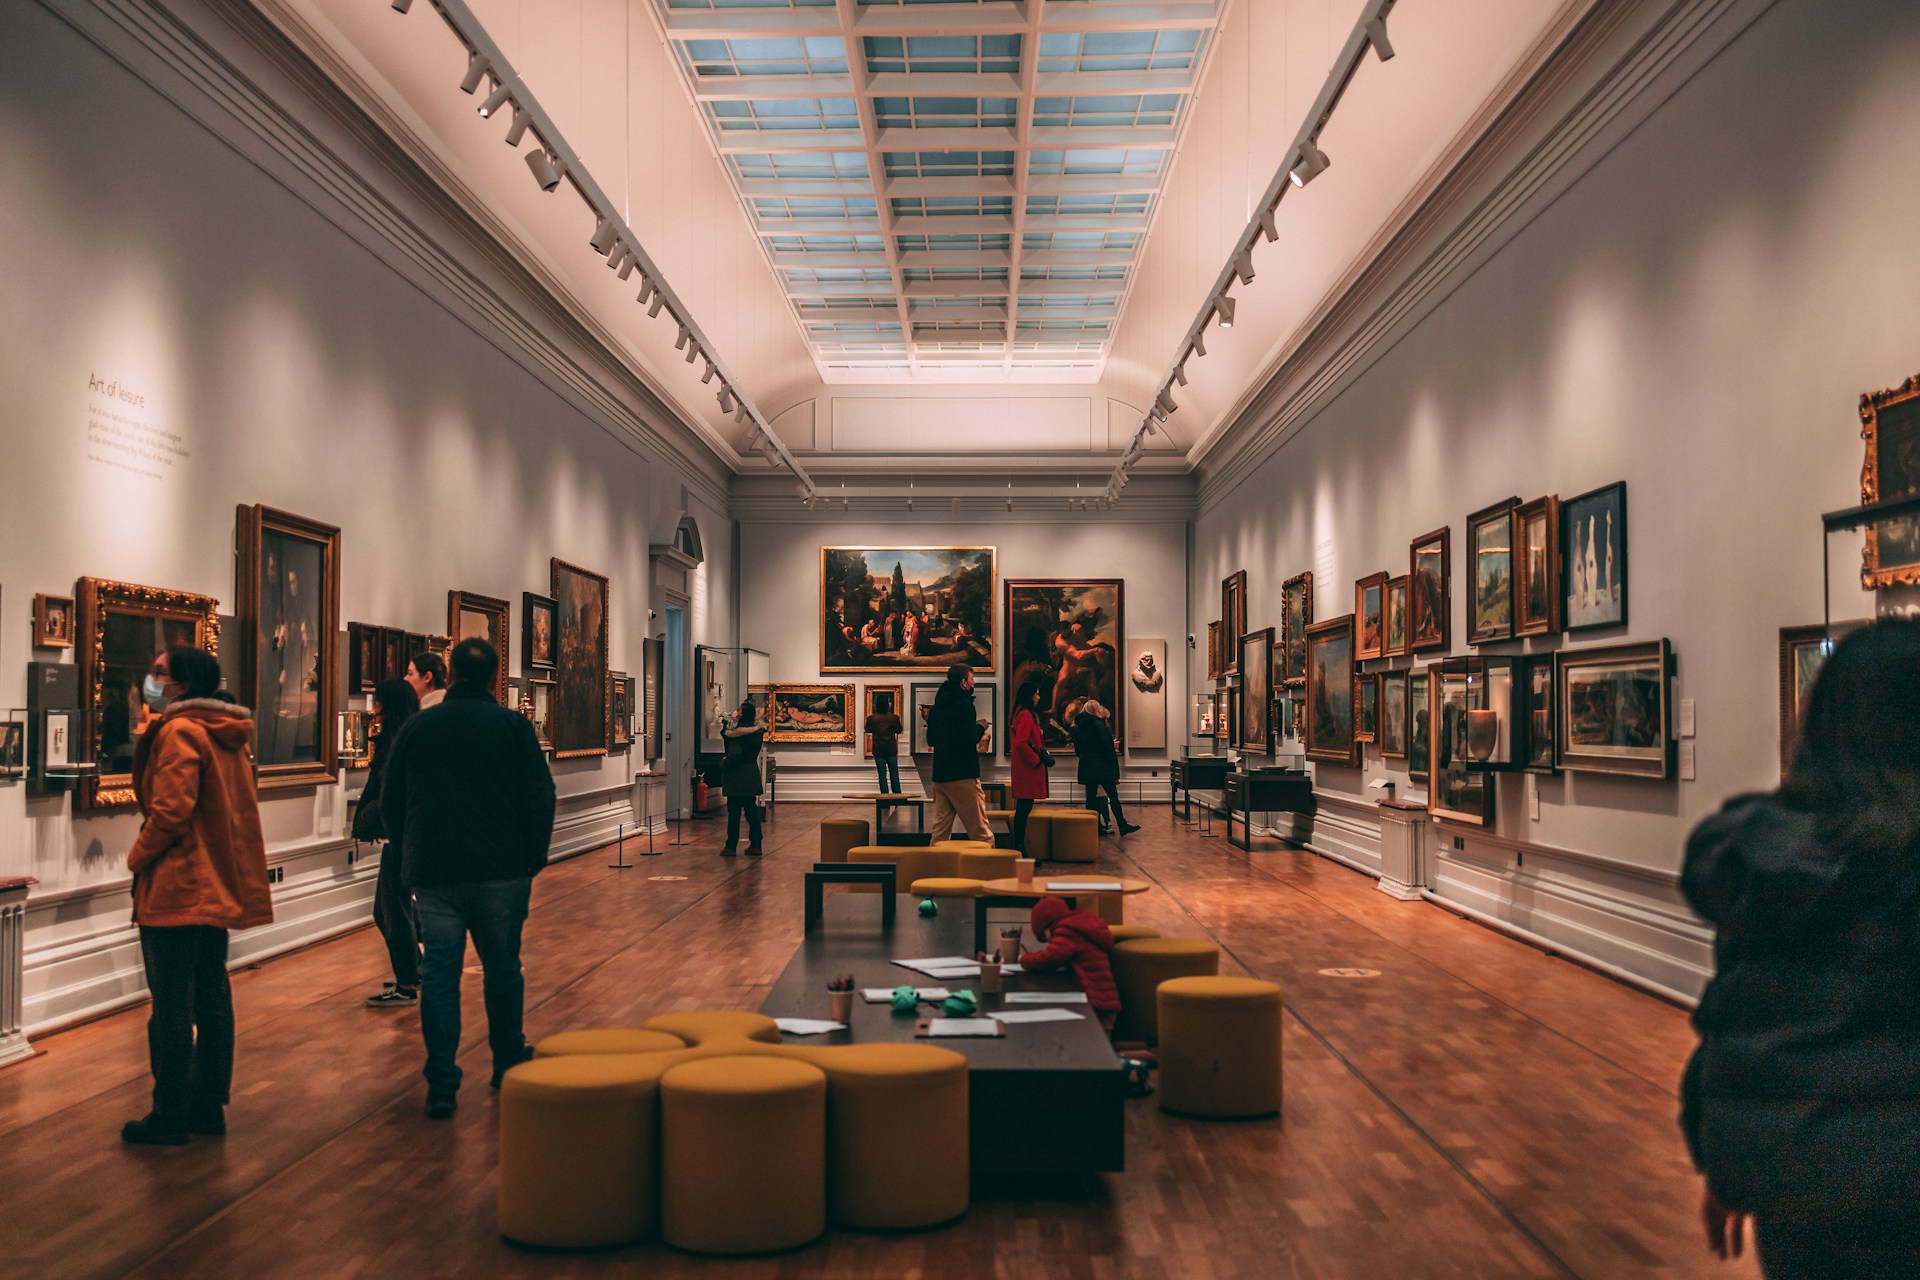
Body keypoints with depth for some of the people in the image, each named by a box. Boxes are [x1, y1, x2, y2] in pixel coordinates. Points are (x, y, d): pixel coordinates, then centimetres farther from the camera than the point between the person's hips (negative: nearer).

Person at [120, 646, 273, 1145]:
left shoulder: (179, 732, -15)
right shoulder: (229, 734, 12)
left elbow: (170, 811, -22)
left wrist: (138, 857, -6)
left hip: (176, 890, -9)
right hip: (219, 887, 9)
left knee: (171, 1006, -1)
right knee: (211, 998, 13)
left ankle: (169, 1117, 6)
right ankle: (208, 1106, 20)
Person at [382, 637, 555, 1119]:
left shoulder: (417, 726, 6)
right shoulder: (512, 725, -1)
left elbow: (391, 804, 10)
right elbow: (539, 797, -5)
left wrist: (409, 856, 20)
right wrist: (533, 858, 4)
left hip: (432, 874, 1)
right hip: (500, 870, -1)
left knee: (439, 974, 2)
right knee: (503, 968, 12)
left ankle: (441, 1085, 1)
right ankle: (509, 1066, 24)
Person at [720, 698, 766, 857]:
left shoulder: (738, 732, -17)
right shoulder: (757, 731, 7)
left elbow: (735, 754, -23)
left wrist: (724, 765, -8)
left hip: (737, 777, -7)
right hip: (752, 777, 7)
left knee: (734, 812, -1)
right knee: (752, 811, 10)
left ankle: (730, 846, 4)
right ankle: (755, 845, 12)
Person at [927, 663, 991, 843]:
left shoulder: (937, 706, 14)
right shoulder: (964, 704, -12)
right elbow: (971, 741, -19)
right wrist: (980, 727, 1)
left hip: (939, 775, 8)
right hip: (963, 775, -8)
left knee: (940, 832, 9)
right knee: (981, 834, -5)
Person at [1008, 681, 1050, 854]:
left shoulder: (1023, 714, 18)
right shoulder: (1026, 715, -14)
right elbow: (1021, 743, -23)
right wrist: (1037, 760, -13)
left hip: (1026, 768, 10)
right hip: (1028, 769, -10)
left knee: (1024, 808, 9)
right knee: (1024, 808, -9)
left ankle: (1019, 846, 11)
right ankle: (1019, 847, -9)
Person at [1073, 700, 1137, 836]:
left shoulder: (1077, 727, 9)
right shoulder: (1098, 724, -11)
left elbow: (1077, 748, 14)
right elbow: (1107, 747, -13)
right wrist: (1114, 766, -7)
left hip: (1087, 768, 6)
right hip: (1102, 767, -6)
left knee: (1091, 797, 8)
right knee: (1113, 796, -1)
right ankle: (1122, 826, 1)